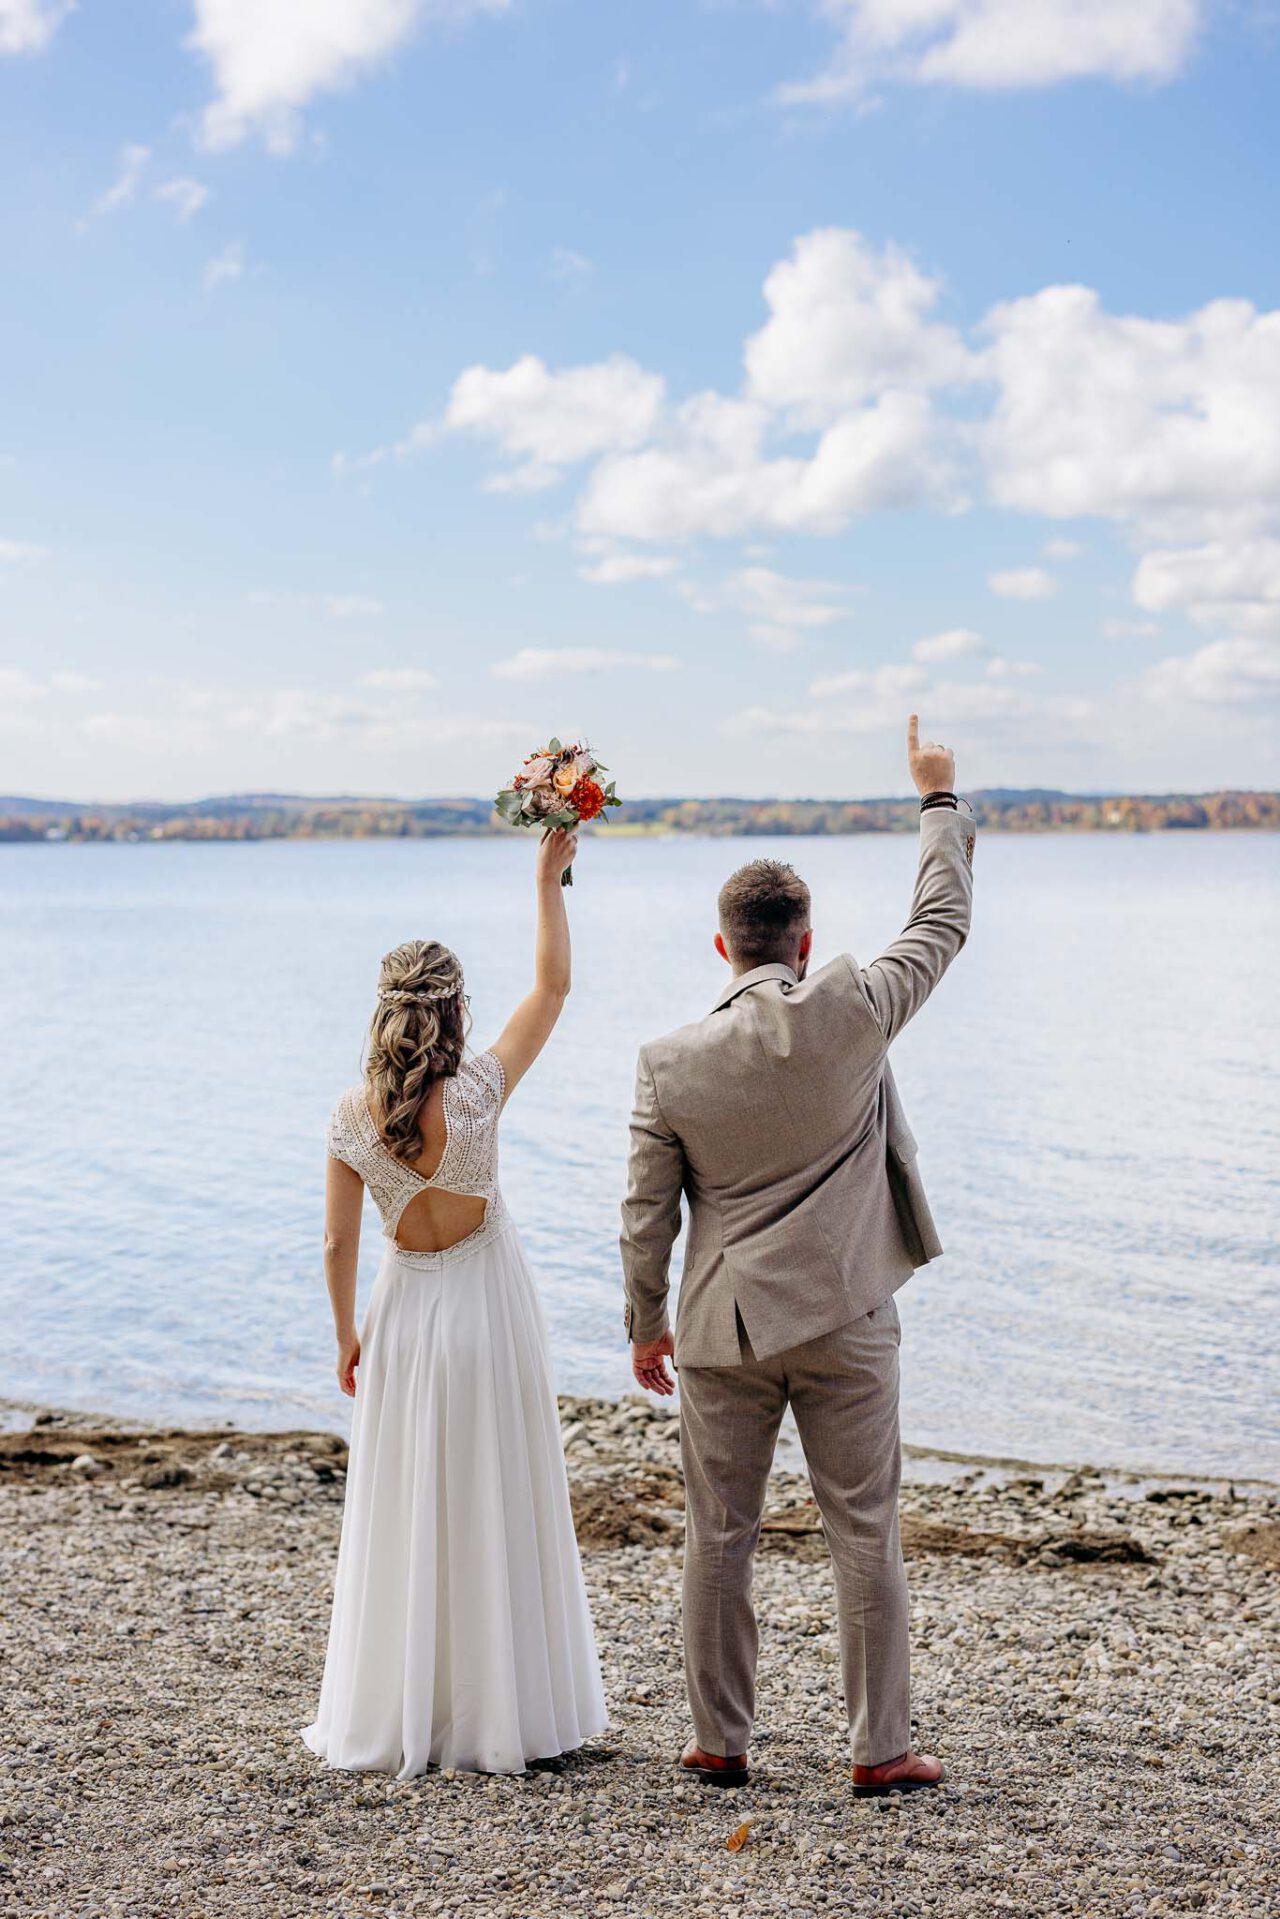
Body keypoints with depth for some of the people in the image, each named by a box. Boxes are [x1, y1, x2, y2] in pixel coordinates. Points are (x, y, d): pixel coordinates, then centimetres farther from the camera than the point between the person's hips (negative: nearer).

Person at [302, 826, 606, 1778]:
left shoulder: (354, 1116, -10)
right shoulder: (478, 1091, -16)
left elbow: (339, 1244, -4)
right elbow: (553, 985, -7)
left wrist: (348, 1337, 9)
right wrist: (549, 879, -2)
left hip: (403, 1316, 2)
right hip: (488, 1307, -2)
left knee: (404, 1513, 10)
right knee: (496, 1509, 7)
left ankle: (395, 1716, 17)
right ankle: (500, 1713, 15)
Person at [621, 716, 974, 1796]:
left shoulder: (669, 1063, -6)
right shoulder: (852, 1012, -10)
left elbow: (646, 1214, -1)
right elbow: (944, 921, 5)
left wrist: (645, 1327, 12)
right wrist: (940, 799, 18)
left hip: (724, 1328, 1)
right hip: (844, 1321, -1)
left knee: (718, 1537, 11)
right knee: (865, 1534, 7)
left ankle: (720, 1743, 20)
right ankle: (882, 1748, 13)